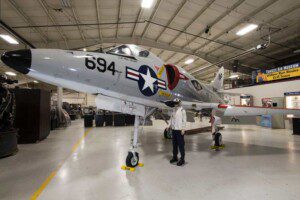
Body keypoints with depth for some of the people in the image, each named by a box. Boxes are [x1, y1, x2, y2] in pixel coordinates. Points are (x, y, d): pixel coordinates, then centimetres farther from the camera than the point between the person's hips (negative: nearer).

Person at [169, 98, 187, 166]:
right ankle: (175, 157, 29)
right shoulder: (173, 110, 13)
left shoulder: (182, 110, -7)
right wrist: (170, 125, 10)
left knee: (181, 145, -1)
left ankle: (182, 159, 9)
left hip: (179, 130, -7)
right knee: (174, 144, 15)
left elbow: (184, 120, -9)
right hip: (174, 130, 7)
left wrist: (183, 129, -14)